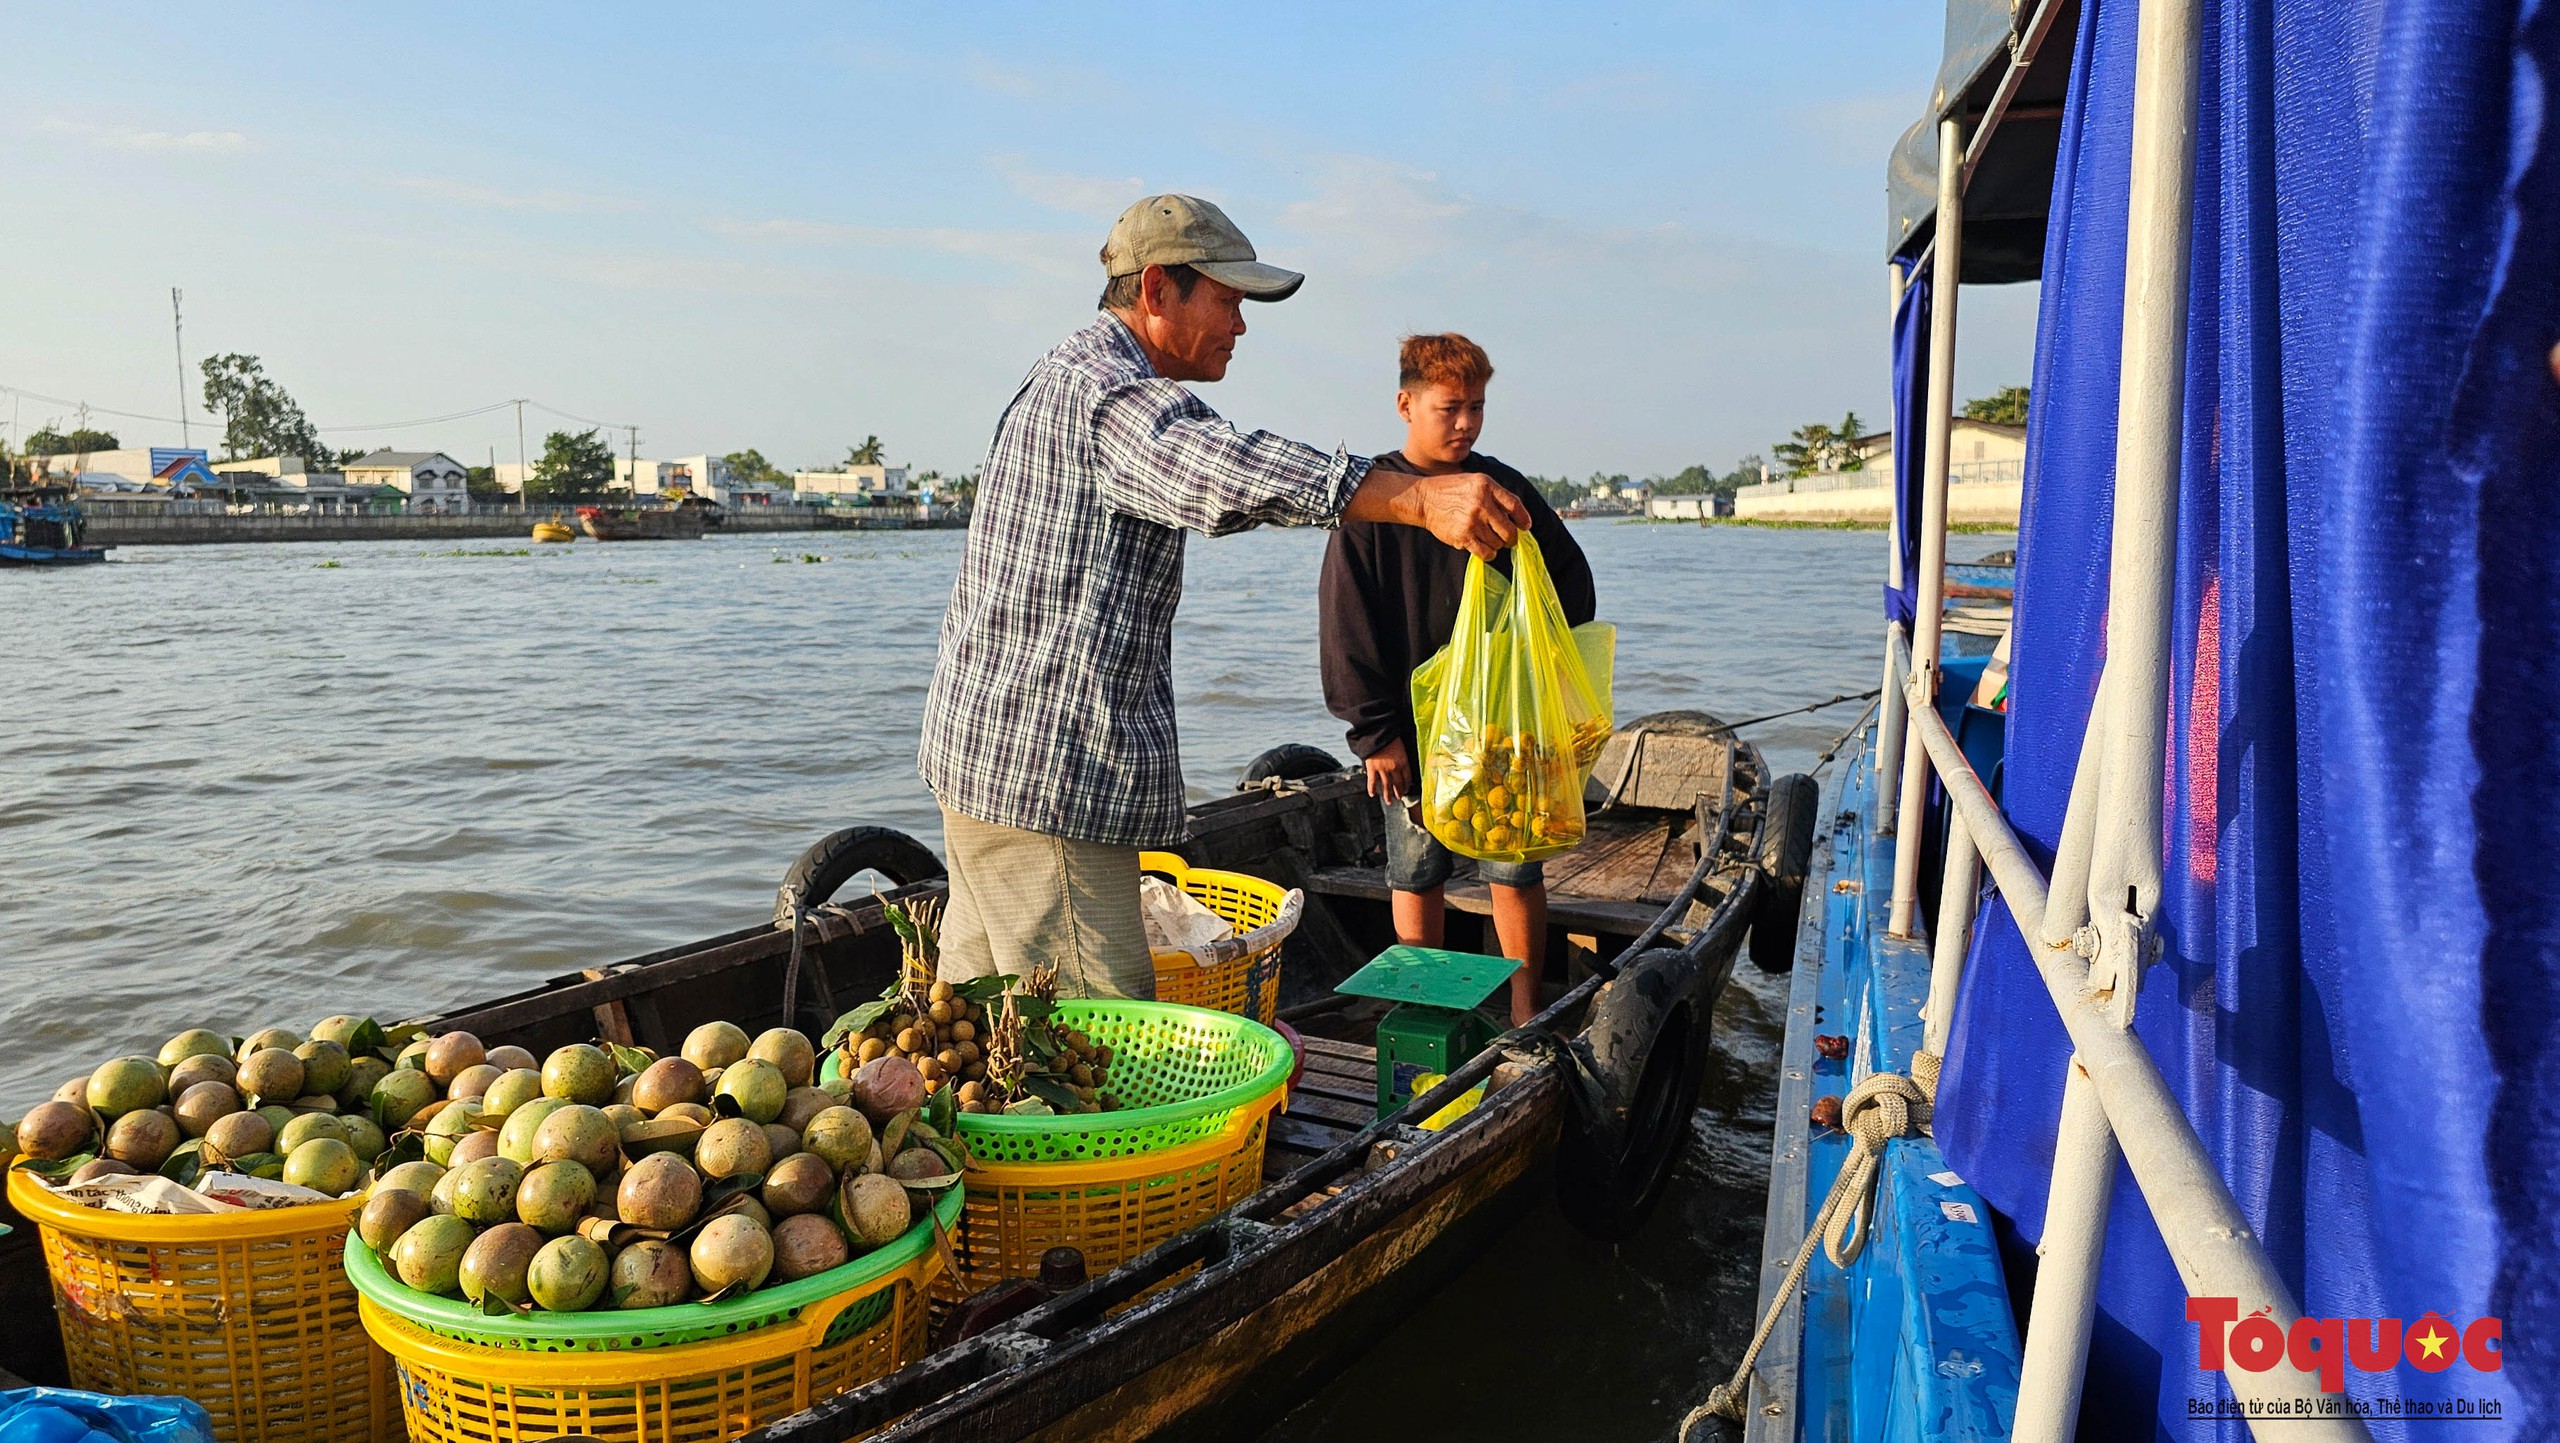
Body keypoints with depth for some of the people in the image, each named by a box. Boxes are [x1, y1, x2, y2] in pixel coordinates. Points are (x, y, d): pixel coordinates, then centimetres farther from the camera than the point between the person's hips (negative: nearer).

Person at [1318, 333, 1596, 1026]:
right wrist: (1375, 731, -10)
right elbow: (1347, 628, -6)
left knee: (1517, 869, 5)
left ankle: (1524, 1013, 19)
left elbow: (1571, 581, 13)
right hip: (1415, 727, -2)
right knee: (1417, 876, 9)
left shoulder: (1507, 489, 5)